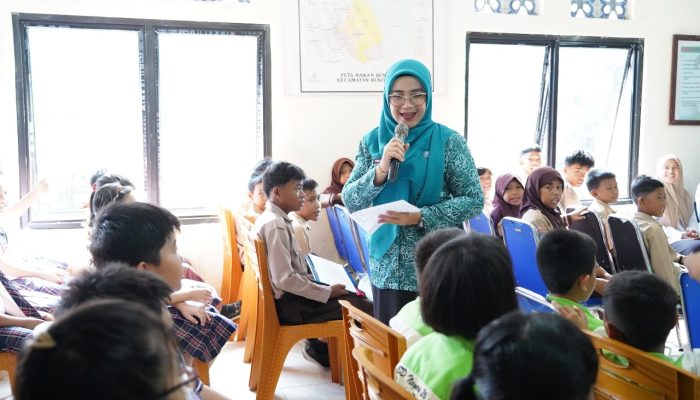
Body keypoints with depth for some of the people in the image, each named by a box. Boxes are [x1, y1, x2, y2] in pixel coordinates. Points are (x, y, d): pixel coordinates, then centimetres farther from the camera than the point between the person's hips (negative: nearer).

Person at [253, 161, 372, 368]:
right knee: (366, 310, -11)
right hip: (289, 303, -10)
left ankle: (319, 346, 23)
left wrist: (325, 286, 10)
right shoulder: (275, 225, -21)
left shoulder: (271, 218, 9)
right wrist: (327, 292, -17)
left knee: (354, 297, 16)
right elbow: (285, 279, -25)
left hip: (290, 294, 10)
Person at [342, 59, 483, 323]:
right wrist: (381, 169, -18)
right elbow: (350, 202, -1)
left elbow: (474, 200, -7)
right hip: (388, 268, 3)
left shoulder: (449, 141, -5)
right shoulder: (372, 141, 3)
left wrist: (420, 218, -19)